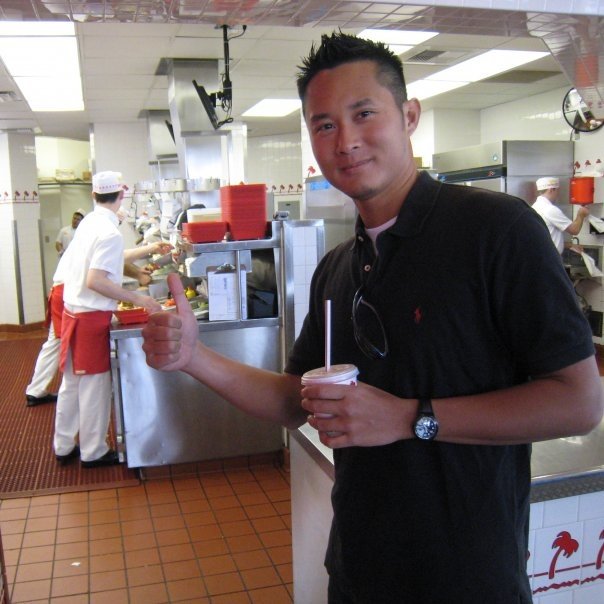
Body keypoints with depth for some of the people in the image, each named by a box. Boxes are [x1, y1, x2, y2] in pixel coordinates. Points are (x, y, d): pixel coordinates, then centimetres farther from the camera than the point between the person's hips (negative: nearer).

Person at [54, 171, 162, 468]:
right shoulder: (110, 232, -18)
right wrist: (138, 299, -23)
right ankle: (93, 452, 16)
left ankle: (63, 446, 29)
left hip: (72, 310, 9)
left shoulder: (88, 222, 8)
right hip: (93, 316, -8)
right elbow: (95, 281, -26)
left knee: (71, 381, 17)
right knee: (94, 384, 4)